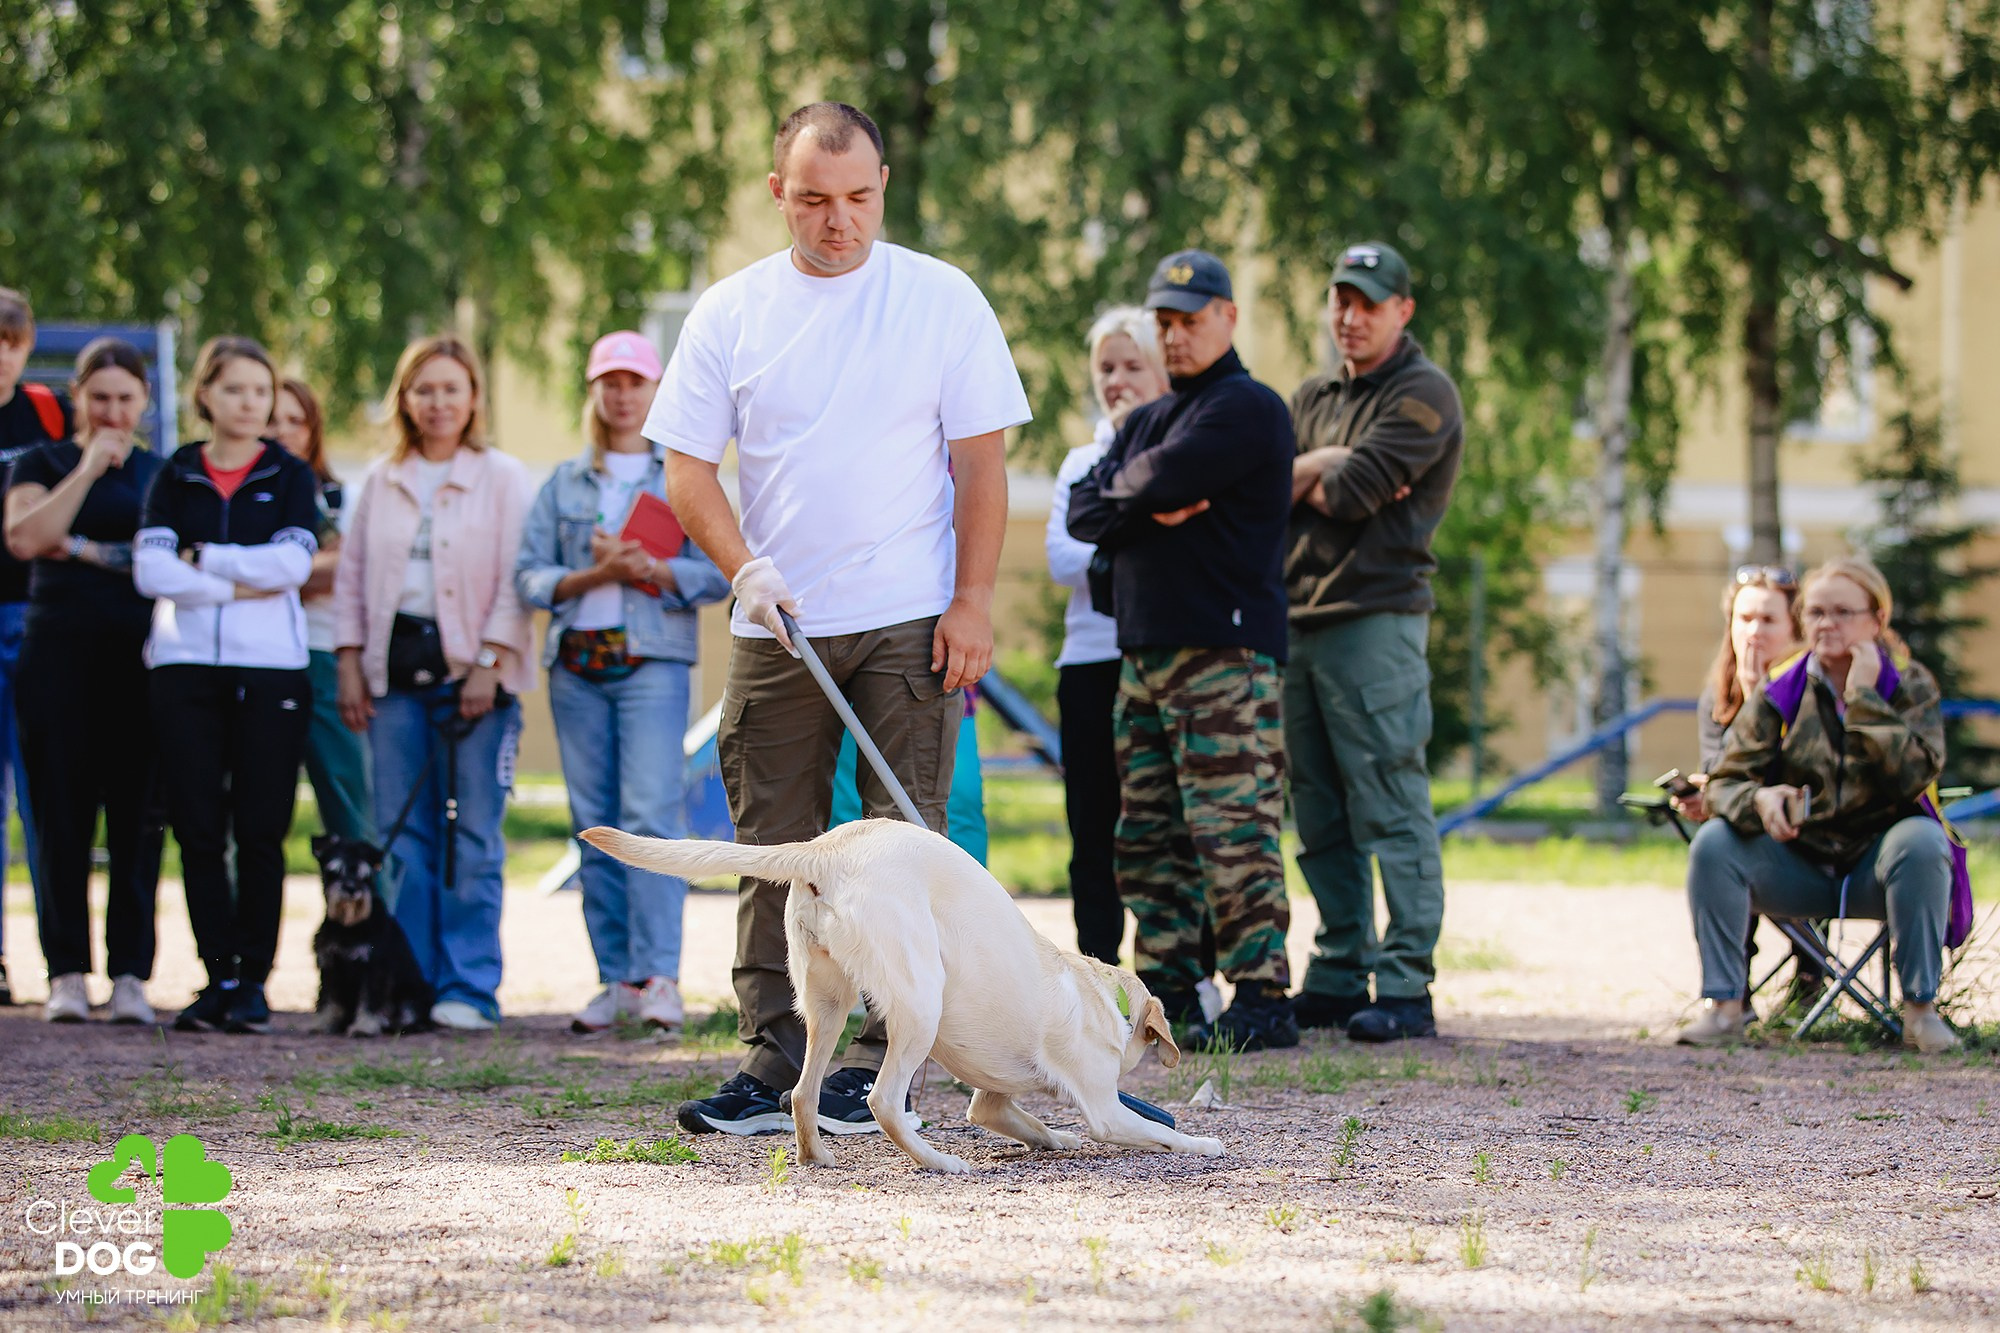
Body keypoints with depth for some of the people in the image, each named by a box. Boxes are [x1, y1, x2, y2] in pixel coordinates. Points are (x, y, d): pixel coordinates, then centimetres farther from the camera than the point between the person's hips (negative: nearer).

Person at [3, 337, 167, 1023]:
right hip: (61, 654, -1)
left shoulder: (164, 473, 15)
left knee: (138, 814, -3)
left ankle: (130, 973, 1)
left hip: (142, 657, 1)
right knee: (61, 811, -3)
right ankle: (66, 973, 2)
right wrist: (89, 468, -8)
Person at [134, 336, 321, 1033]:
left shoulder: (290, 476, 10)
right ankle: (219, 976, 3)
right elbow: (150, 570, -3)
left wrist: (202, 558, -5)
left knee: (260, 830, -3)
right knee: (197, 826, -3)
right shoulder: (175, 477, 11)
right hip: (185, 664, 1)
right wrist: (240, 586, -10)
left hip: (270, 668, -1)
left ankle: (254, 980, 3)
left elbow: (293, 562, -7)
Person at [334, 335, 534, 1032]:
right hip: (395, 668, 4)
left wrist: (488, 664, -11)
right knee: (401, 835, 2)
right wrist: (350, 664, 7)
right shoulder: (382, 482, 14)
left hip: (471, 668, -4)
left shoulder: (503, 478, 3)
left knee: (471, 838, -5)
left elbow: (517, 580, -3)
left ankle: (468, 989, -3)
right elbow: (351, 574, 16)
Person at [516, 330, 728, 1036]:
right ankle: (618, 978, 5)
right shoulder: (564, 483, 16)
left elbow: (719, 572, 1)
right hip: (577, 664, 3)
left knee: (652, 813, -16)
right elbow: (528, 574, 8)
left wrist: (646, 568, -13)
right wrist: (593, 576, -9)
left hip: (653, 660, -3)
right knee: (595, 825, 1)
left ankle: (659, 975, -18)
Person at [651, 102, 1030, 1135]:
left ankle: (877, 1067, 1)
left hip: (910, 623, -2)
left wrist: (972, 603, -7)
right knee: (773, 848, 3)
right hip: (774, 624, 2)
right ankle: (772, 1064, 7)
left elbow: (980, 460, 0)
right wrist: (744, 566, -10)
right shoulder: (730, 312, 5)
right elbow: (687, 465, 5)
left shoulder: (942, 300, 1)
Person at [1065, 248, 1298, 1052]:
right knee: (1147, 835, 7)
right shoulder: (1146, 422, 23)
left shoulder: (1246, 408, -4)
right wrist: (1153, 509, -5)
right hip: (1143, 652, 9)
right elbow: (1082, 512, 13)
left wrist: (1127, 496, 5)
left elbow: (1160, 479, -17)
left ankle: (1261, 999, -12)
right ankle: (1169, 997, 10)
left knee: (1232, 832, -12)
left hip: (1225, 652, -9)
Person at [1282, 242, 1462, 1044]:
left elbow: (1352, 490, -14)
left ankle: (1405, 988, -10)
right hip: (1299, 617, 8)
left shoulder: (1422, 394, -2)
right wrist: (1324, 472, -8)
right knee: (1322, 818, 9)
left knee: (1391, 810, -9)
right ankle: (1338, 978, 14)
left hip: (1376, 616, -8)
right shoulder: (1314, 399, 22)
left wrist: (1303, 477, 5)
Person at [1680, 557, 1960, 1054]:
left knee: (1923, 840, -34)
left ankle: (1921, 1008, -23)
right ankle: (1723, 1003, -14)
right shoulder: (1781, 693, 0)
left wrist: (1863, 697, -21)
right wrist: (1759, 799, -30)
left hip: (1874, 864, -2)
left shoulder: (1910, 686, -4)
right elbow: (1724, 782, -6)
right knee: (1714, 841, -23)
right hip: (1799, 863, 2)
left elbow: (1914, 775, -21)